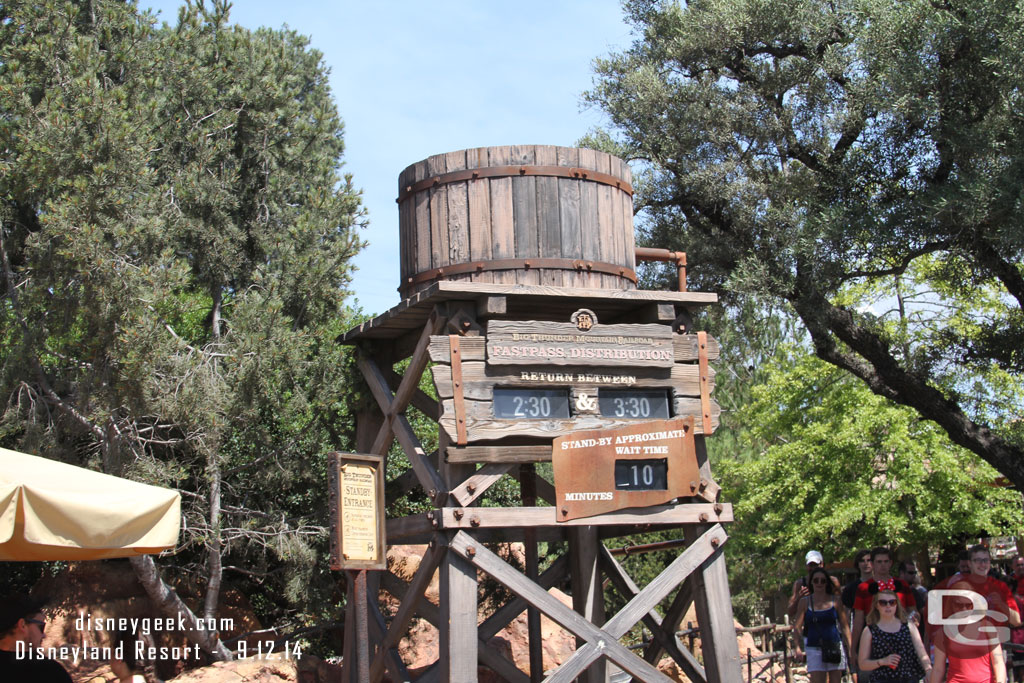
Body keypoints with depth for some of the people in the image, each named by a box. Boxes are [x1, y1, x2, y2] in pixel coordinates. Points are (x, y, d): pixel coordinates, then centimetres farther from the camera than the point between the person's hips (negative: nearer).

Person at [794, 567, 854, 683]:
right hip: (814, 649, -1)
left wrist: (850, 650, -1)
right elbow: (797, 627, -1)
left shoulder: (835, 601, 4)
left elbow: (845, 627, 6)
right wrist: (798, 647, -17)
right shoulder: (804, 602, 3)